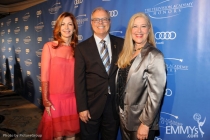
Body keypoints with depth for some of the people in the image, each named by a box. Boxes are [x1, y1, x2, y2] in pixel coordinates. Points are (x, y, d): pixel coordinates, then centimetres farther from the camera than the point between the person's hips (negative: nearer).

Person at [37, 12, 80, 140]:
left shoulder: (77, 49, 4)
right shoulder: (49, 46, -5)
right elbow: (44, 76, -6)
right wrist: (45, 100, -8)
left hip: (73, 98, 3)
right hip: (55, 98, -3)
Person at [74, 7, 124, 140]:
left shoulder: (121, 44, 0)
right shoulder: (82, 48, -4)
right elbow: (79, 80, -6)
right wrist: (82, 108, -9)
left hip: (115, 104, 2)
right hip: (91, 105, -1)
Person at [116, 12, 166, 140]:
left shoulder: (154, 56, -17)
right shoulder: (126, 53, 4)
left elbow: (156, 94, -19)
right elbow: (121, 84, 8)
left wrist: (146, 123, -17)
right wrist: (120, 110, 7)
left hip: (140, 121, -6)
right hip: (124, 116, 6)